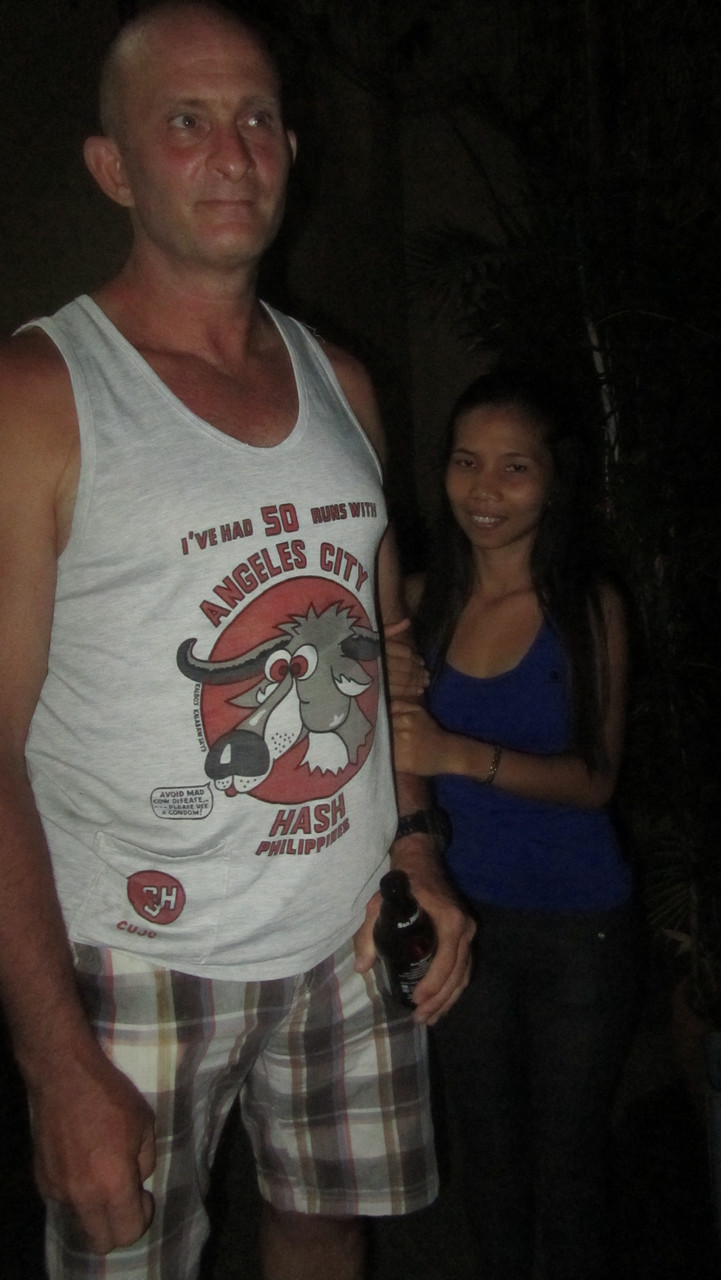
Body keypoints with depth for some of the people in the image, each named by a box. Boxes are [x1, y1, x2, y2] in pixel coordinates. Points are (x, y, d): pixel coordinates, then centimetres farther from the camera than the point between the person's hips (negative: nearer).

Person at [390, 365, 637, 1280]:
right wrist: (389, 705, -15)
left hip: (576, 924, -3)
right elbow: (413, 759, 6)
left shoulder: (590, 605, -13)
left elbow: (595, 778, -16)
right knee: (488, 1151, 20)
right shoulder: (428, 598, -3)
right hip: (463, 911, 3)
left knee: (568, 1159, 13)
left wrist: (458, 755, -29)